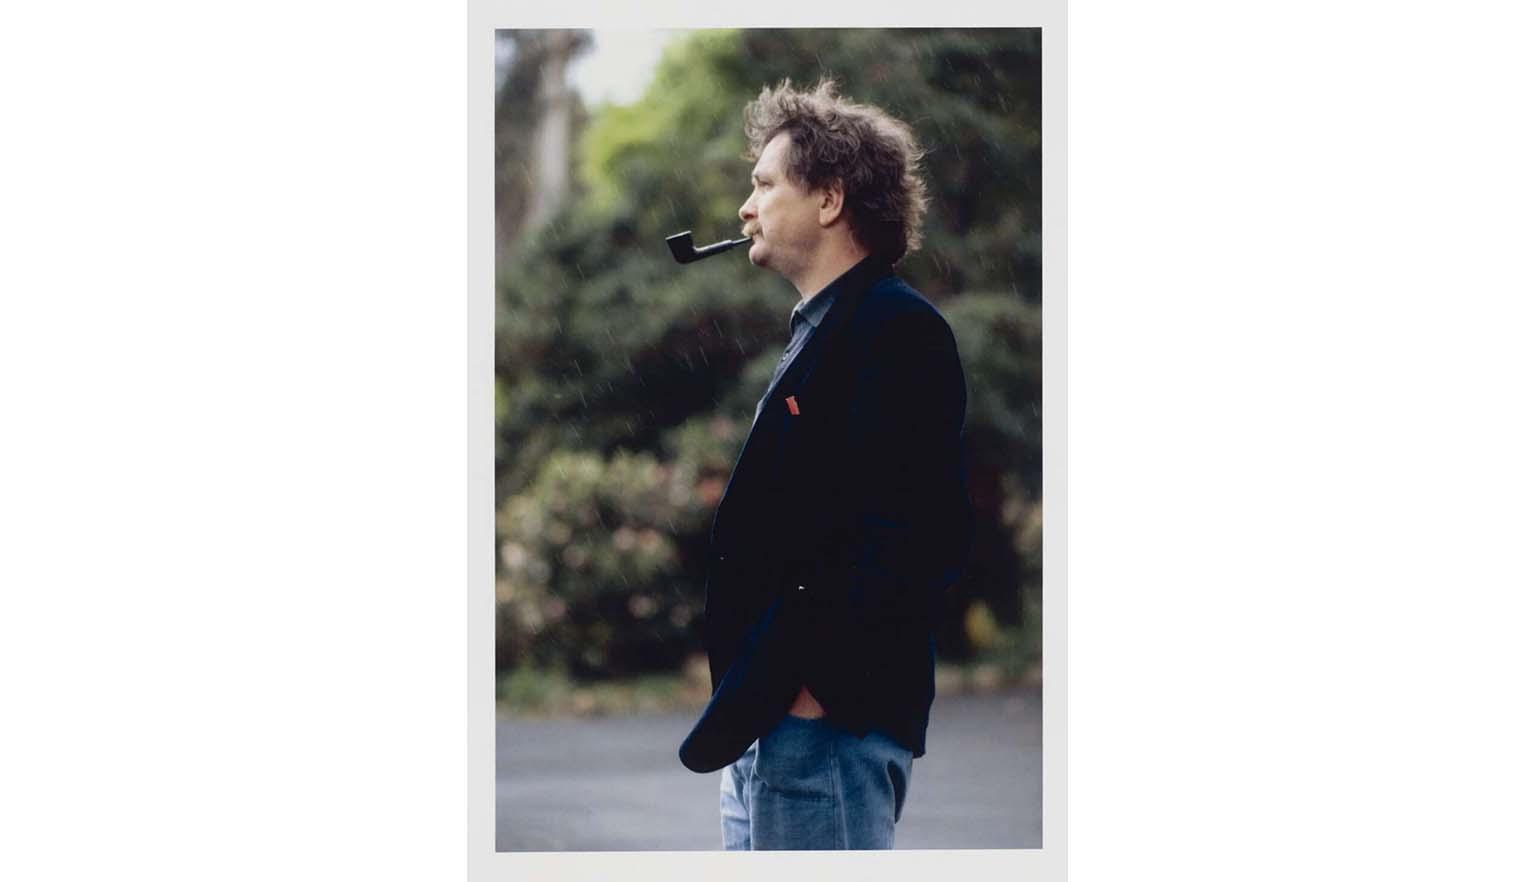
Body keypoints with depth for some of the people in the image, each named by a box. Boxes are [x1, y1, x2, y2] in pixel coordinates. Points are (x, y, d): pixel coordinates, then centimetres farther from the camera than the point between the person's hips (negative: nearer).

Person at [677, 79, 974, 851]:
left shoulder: (898, 331, -11)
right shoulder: (820, 332, 22)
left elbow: (915, 532, -21)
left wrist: (814, 682, -23)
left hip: (826, 719, -11)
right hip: (766, 722, 11)